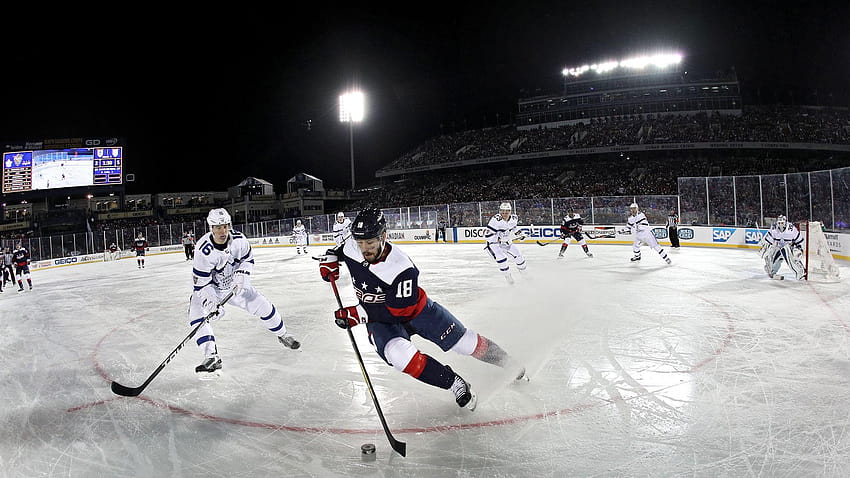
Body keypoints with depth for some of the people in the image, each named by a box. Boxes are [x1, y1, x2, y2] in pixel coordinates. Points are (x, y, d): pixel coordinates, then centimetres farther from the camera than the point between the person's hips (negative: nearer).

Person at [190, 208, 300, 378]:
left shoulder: (239, 239, -20)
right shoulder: (204, 250, -30)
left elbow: (248, 259, -1)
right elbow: (201, 283, -25)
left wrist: (241, 275, -19)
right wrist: (209, 302, -38)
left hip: (235, 284, 3)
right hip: (211, 288, -2)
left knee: (262, 306, 1)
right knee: (196, 315, -24)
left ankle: (283, 335, 27)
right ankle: (212, 358, -21)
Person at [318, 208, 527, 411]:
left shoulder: (401, 268, -34)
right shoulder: (351, 248, -17)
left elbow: (398, 311, -31)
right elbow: (338, 250, 11)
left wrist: (359, 314, -32)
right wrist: (329, 259, -9)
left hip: (415, 308, -3)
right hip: (380, 319, 3)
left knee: (464, 341, 4)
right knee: (398, 354, -30)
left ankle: (512, 366, 33)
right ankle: (456, 385, -13)